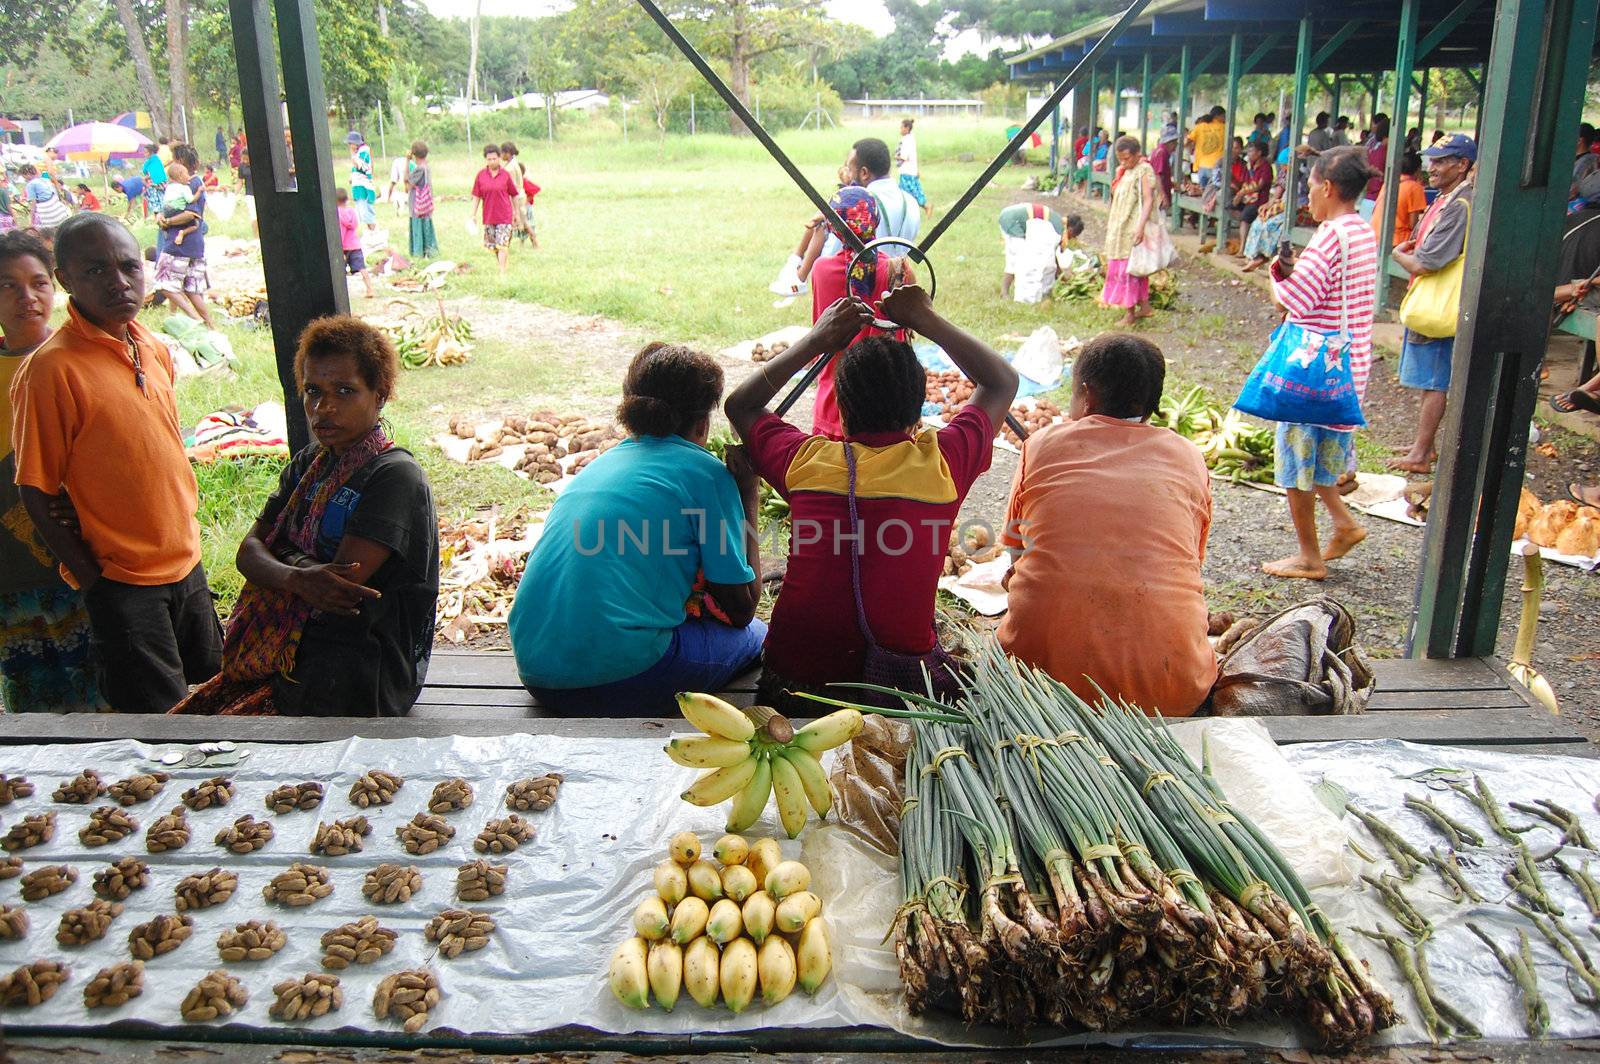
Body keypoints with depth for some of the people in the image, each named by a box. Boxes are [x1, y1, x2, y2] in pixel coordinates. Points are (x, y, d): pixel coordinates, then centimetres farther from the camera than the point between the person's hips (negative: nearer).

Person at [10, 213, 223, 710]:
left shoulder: (156, 350, 4)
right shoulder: (50, 368, -17)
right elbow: (36, 492, -13)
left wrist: (187, 537, 13)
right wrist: (93, 578, -12)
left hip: (186, 565, 7)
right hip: (121, 580, -6)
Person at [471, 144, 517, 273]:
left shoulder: (505, 174, -3)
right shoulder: (480, 175, 1)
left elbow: (514, 195, 4)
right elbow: (476, 196, 3)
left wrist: (517, 213, 7)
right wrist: (473, 215, -1)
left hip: (505, 216, -3)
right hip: (488, 216, 3)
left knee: (502, 244, -11)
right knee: (492, 245, 13)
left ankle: (502, 272, -11)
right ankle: (504, 264, 33)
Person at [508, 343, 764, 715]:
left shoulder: (599, 465, 18)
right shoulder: (704, 472, -1)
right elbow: (741, 610, 3)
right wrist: (749, 499, 12)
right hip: (621, 675, -6)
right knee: (753, 634, 19)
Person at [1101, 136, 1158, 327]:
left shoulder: (1144, 170, -12)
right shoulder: (1122, 171, 13)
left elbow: (1148, 200, -19)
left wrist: (1141, 226, -28)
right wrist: (1110, 224, 20)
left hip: (1133, 228, -9)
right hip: (1119, 228, 9)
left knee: (1128, 268, -7)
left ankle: (1131, 312, -1)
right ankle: (1144, 306, 22)